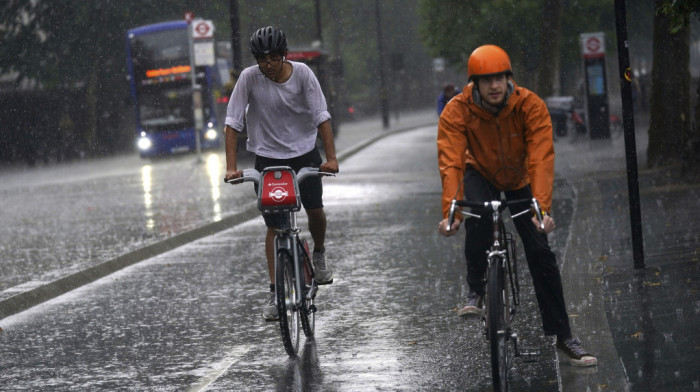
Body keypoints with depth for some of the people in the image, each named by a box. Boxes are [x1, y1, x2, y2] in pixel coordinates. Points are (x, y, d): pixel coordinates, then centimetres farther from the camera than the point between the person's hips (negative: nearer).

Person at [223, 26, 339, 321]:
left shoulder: (302, 73, -12)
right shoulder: (249, 78, -14)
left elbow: (321, 116, -13)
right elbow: (232, 123, -14)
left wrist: (331, 157, -22)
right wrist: (231, 166, -21)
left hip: (304, 152, 1)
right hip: (268, 157, -1)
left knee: (315, 209, -10)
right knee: (274, 225, -2)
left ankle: (319, 255, 23)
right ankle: (275, 292, 4)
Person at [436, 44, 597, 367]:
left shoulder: (531, 106, -28)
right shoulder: (457, 111, -27)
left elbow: (541, 159, -36)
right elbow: (450, 163, -34)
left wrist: (542, 208, -49)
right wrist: (450, 211, -47)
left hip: (520, 181, 0)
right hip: (481, 175, 0)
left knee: (540, 253, -9)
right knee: (477, 219, -35)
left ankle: (562, 336, 0)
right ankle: (475, 291, -15)